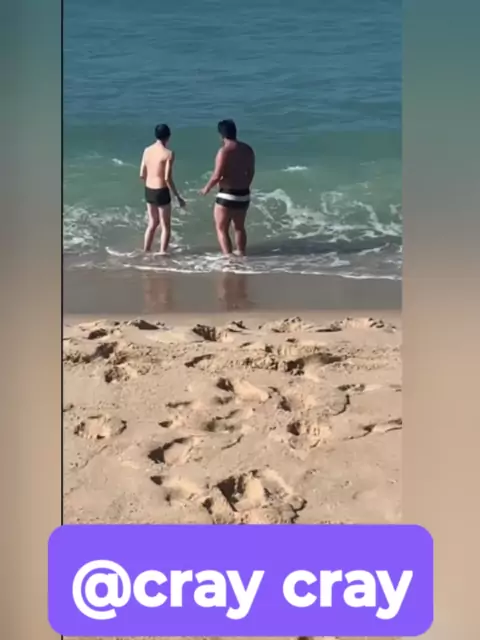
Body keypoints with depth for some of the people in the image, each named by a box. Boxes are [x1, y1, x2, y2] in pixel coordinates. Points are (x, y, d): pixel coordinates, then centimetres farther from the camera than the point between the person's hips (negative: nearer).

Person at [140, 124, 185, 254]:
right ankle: (162, 253, 5)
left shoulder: (147, 150, 4)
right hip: (161, 192, -7)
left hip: (148, 191, 7)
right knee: (166, 226, 6)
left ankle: (146, 251, 27)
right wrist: (178, 196, -11)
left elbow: (142, 175, 7)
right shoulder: (168, 153, -15)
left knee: (152, 223, 23)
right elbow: (168, 178, -19)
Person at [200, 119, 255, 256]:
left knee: (222, 229, 3)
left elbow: (217, 176, -19)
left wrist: (206, 188, -2)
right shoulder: (248, 149, 4)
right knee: (239, 227, 23)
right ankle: (241, 255, 32)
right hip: (243, 195, 7)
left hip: (227, 195, -7)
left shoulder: (224, 151, -17)